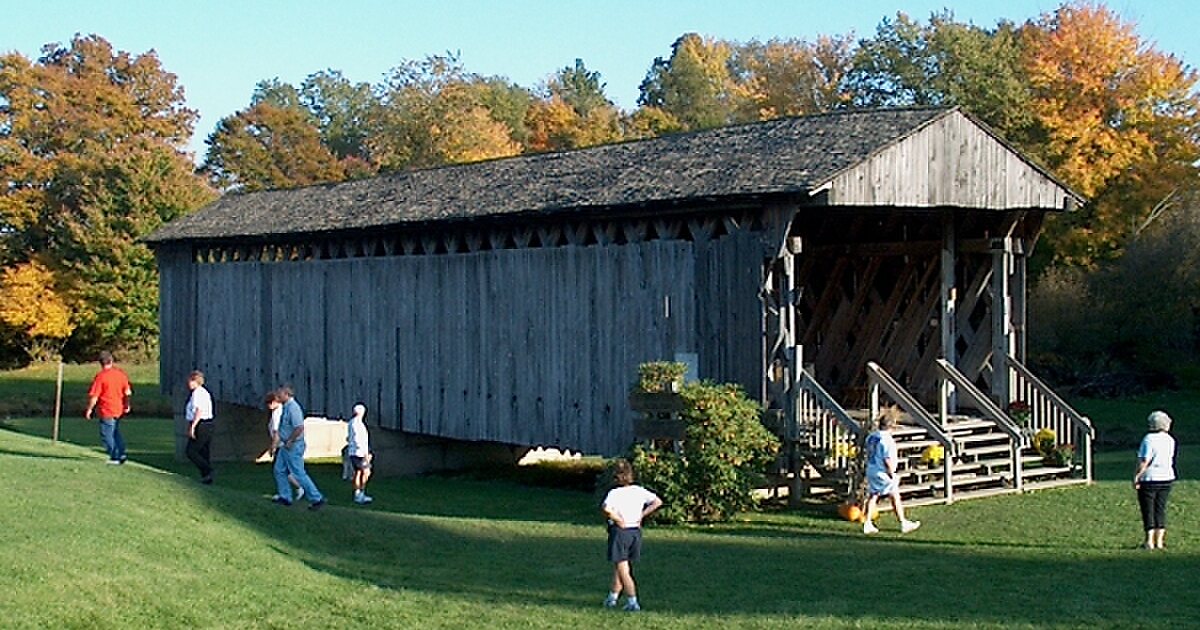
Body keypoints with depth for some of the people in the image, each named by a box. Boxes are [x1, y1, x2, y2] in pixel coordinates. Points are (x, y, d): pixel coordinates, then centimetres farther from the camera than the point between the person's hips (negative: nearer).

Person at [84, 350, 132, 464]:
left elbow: (94, 396, -15)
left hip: (106, 412, -6)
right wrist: (127, 405, 21)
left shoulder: (100, 376, -15)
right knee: (116, 433, 21)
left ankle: (115, 457, 5)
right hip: (119, 410, 6)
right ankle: (121, 453, 17)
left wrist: (89, 409, -4)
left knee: (107, 435, 4)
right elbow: (127, 392, 7)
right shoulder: (121, 373, 1)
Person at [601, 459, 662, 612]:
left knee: (623, 570, 2)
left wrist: (619, 520, -18)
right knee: (619, 567, 21)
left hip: (619, 532, -6)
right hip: (636, 532, 6)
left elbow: (606, 508, -32)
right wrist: (642, 515, 4)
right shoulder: (639, 491, 1)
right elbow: (657, 502, 4)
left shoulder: (614, 493, -15)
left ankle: (633, 602, -3)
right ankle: (612, 597, 32)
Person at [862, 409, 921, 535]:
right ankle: (903, 524, 15)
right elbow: (888, 460, -22)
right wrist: (892, 474, -12)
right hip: (882, 473, -8)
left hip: (871, 471, 8)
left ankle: (867, 524, 11)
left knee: (872, 497, 12)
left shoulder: (871, 436, 6)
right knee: (895, 497, 6)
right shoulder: (887, 440, -20)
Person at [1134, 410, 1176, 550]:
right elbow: (1171, 459, 10)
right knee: (1161, 508, 12)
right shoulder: (1170, 440, 2)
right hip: (1166, 478, 5)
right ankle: (1159, 541, 12)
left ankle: (1149, 541, 2)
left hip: (1149, 479, -5)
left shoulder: (1148, 439, -16)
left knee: (1148, 510, 2)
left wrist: (1136, 477, -12)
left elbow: (1144, 462, -18)